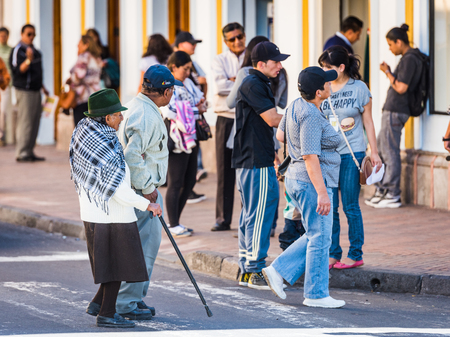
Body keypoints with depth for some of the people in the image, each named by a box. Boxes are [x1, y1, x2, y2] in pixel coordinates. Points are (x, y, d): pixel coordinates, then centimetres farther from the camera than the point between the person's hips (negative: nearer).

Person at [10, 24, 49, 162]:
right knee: (25, 122, -11)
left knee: (34, 123, 9)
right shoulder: (17, 51, -9)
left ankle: (29, 152, 14)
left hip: (35, 91, 9)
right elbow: (18, 70, -20)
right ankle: (21, 153, -10)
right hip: (24, 90, -9)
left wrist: (42, 87, 26)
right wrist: (28, 60, -34)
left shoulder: (35, 51, 18)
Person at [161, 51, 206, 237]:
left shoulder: (188, 83, 14)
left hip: (191, 138, 9)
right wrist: (196, 110, -15)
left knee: (190, 181, 12)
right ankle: (173, 225, 5)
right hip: (177, 140, -9)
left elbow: (200, 99, 21)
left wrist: (201, 105, -3)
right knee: (175, 183, -3)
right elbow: (170, 111, -21)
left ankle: (175, 220, 22)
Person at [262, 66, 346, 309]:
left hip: (296, 179, 10)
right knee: (320, 238, -1)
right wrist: (322, 193, -24)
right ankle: (316, 295, 5)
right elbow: (310, 157, -24)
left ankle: (278, 270, 14)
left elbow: (280, 135, 21)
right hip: (312, 181, -10)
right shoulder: (311, 117, -21)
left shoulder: (296, 106, 8)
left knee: (316, 236, 17)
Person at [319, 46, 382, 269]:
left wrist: (374, 152, 1)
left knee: (350, 206, -1)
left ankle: (355, 255, 7)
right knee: (329, 207, 3)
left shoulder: (358, 88, -1)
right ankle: (333, 254, 12)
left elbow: (368, 122, 3)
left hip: (351, 153, -4)